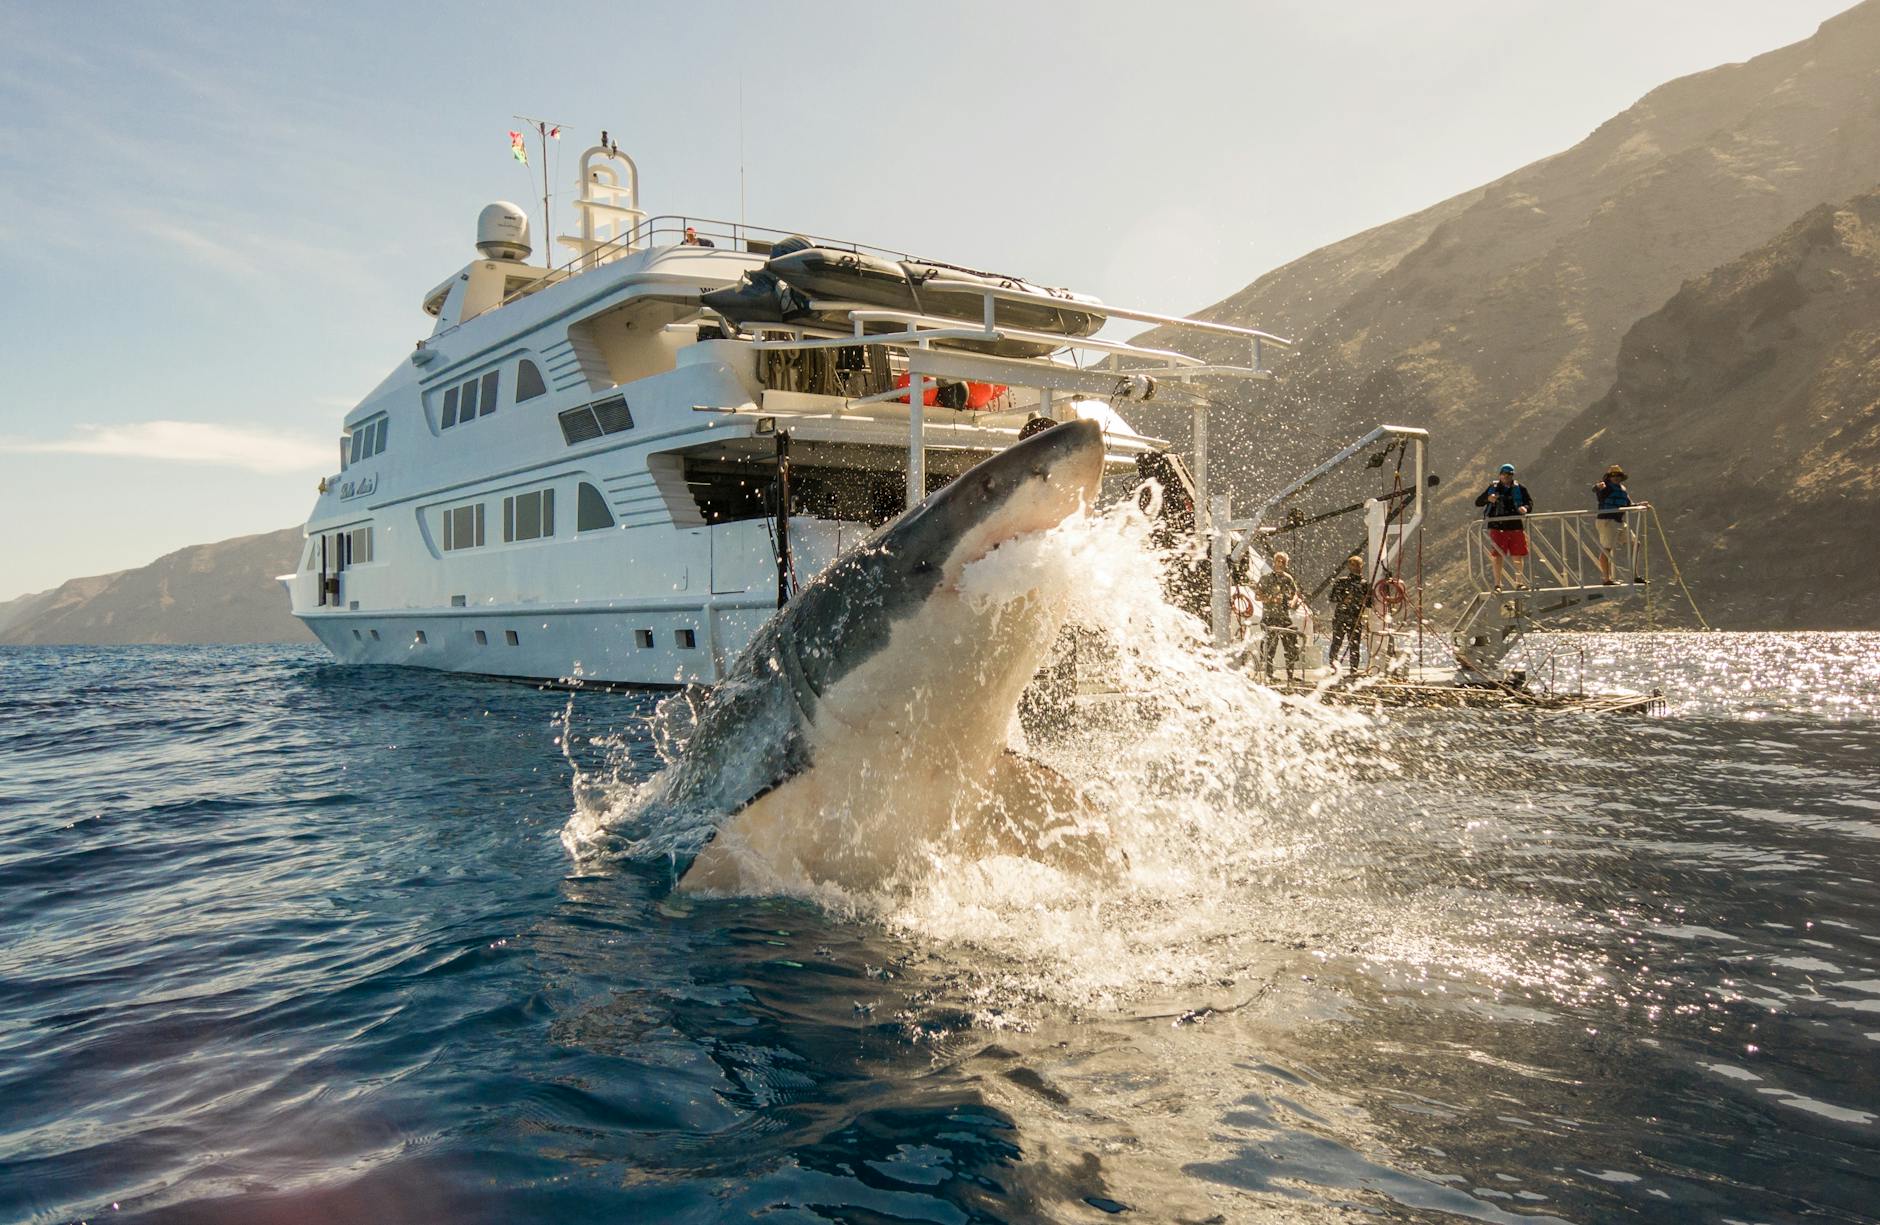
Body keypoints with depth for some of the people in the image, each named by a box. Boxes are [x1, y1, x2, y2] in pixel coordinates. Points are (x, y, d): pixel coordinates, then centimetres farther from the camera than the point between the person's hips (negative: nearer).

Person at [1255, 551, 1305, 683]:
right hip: (1270, 616, -5)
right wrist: (1271, 599, -18)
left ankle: (1290, 674, 14)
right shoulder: (1266, 578, 1)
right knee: (1269, 646, -8)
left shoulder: (1288, 578, 14)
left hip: (1286, 617, 5)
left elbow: (1295, 593, 20)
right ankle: (1268, 675, -2)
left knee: (1292, 645, 3)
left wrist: (1293, 601, -3)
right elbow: (1257, 596, -2)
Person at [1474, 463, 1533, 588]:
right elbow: (1478, 502, 6)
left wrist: (1525, 508, -17)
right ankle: (1497, 584, 6)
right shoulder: (1493, 488, 6)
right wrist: (1488, 499, -16)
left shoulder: (1520, 488, 6)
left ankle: (1520, 582, 17)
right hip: (1497, 527, 0)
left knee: (1518, 556, 6)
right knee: (1497, 555, -1)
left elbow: (1530, 502, 7)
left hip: (1516, 526, 0)